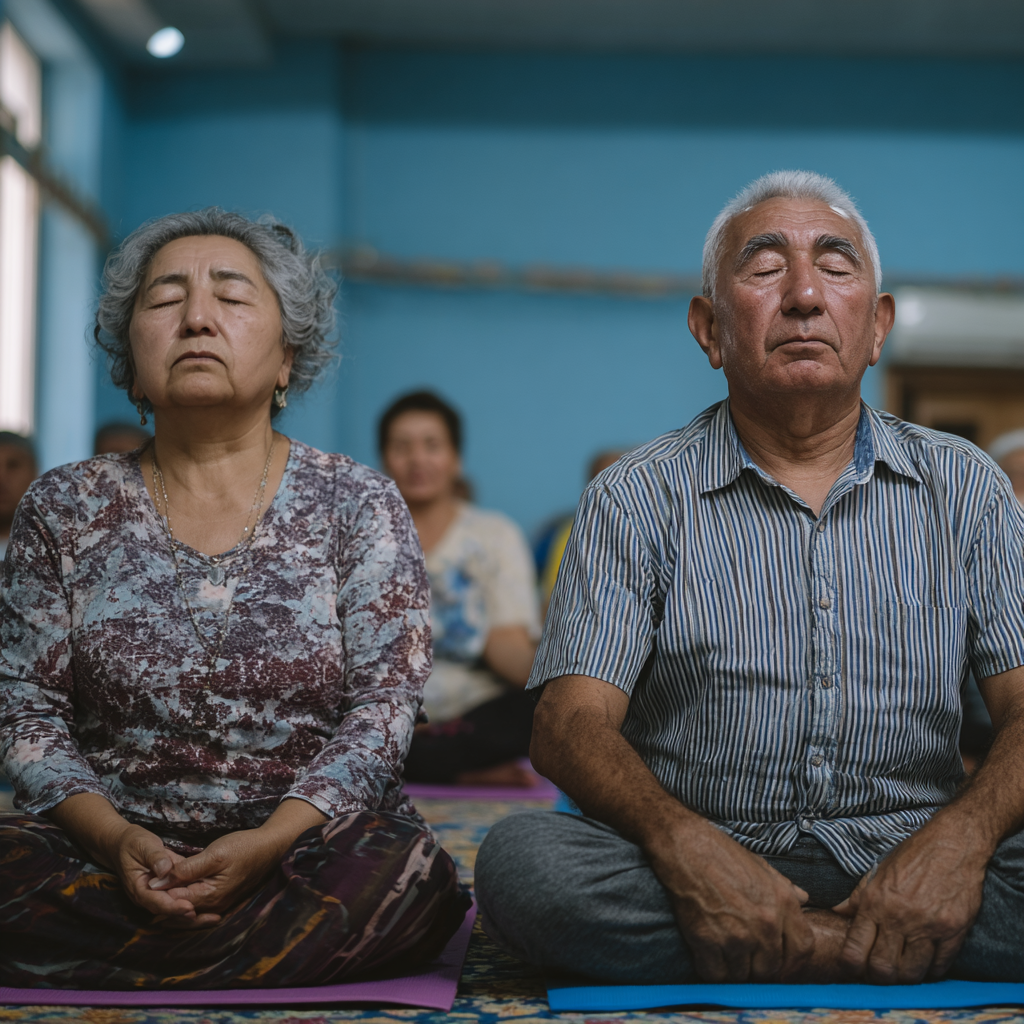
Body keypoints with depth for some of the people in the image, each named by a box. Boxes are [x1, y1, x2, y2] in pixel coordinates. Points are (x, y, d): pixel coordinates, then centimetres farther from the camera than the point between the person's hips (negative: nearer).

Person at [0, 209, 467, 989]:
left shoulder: (359, 505, 3)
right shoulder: (65, 509, 7)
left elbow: (383, 707, -4)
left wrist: (269, 841, -20)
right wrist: (115, 839, -15)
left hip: (313, 843, 0)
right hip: (112, 846, 1)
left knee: (405, 876, -33)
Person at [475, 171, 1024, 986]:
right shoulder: (636, 501, 4)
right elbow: (571, 725, -7)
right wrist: (684, 843, -28)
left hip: (910, 860, 0)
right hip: (713, 865, 1)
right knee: (521, 859, -30)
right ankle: (899, 955, -20)